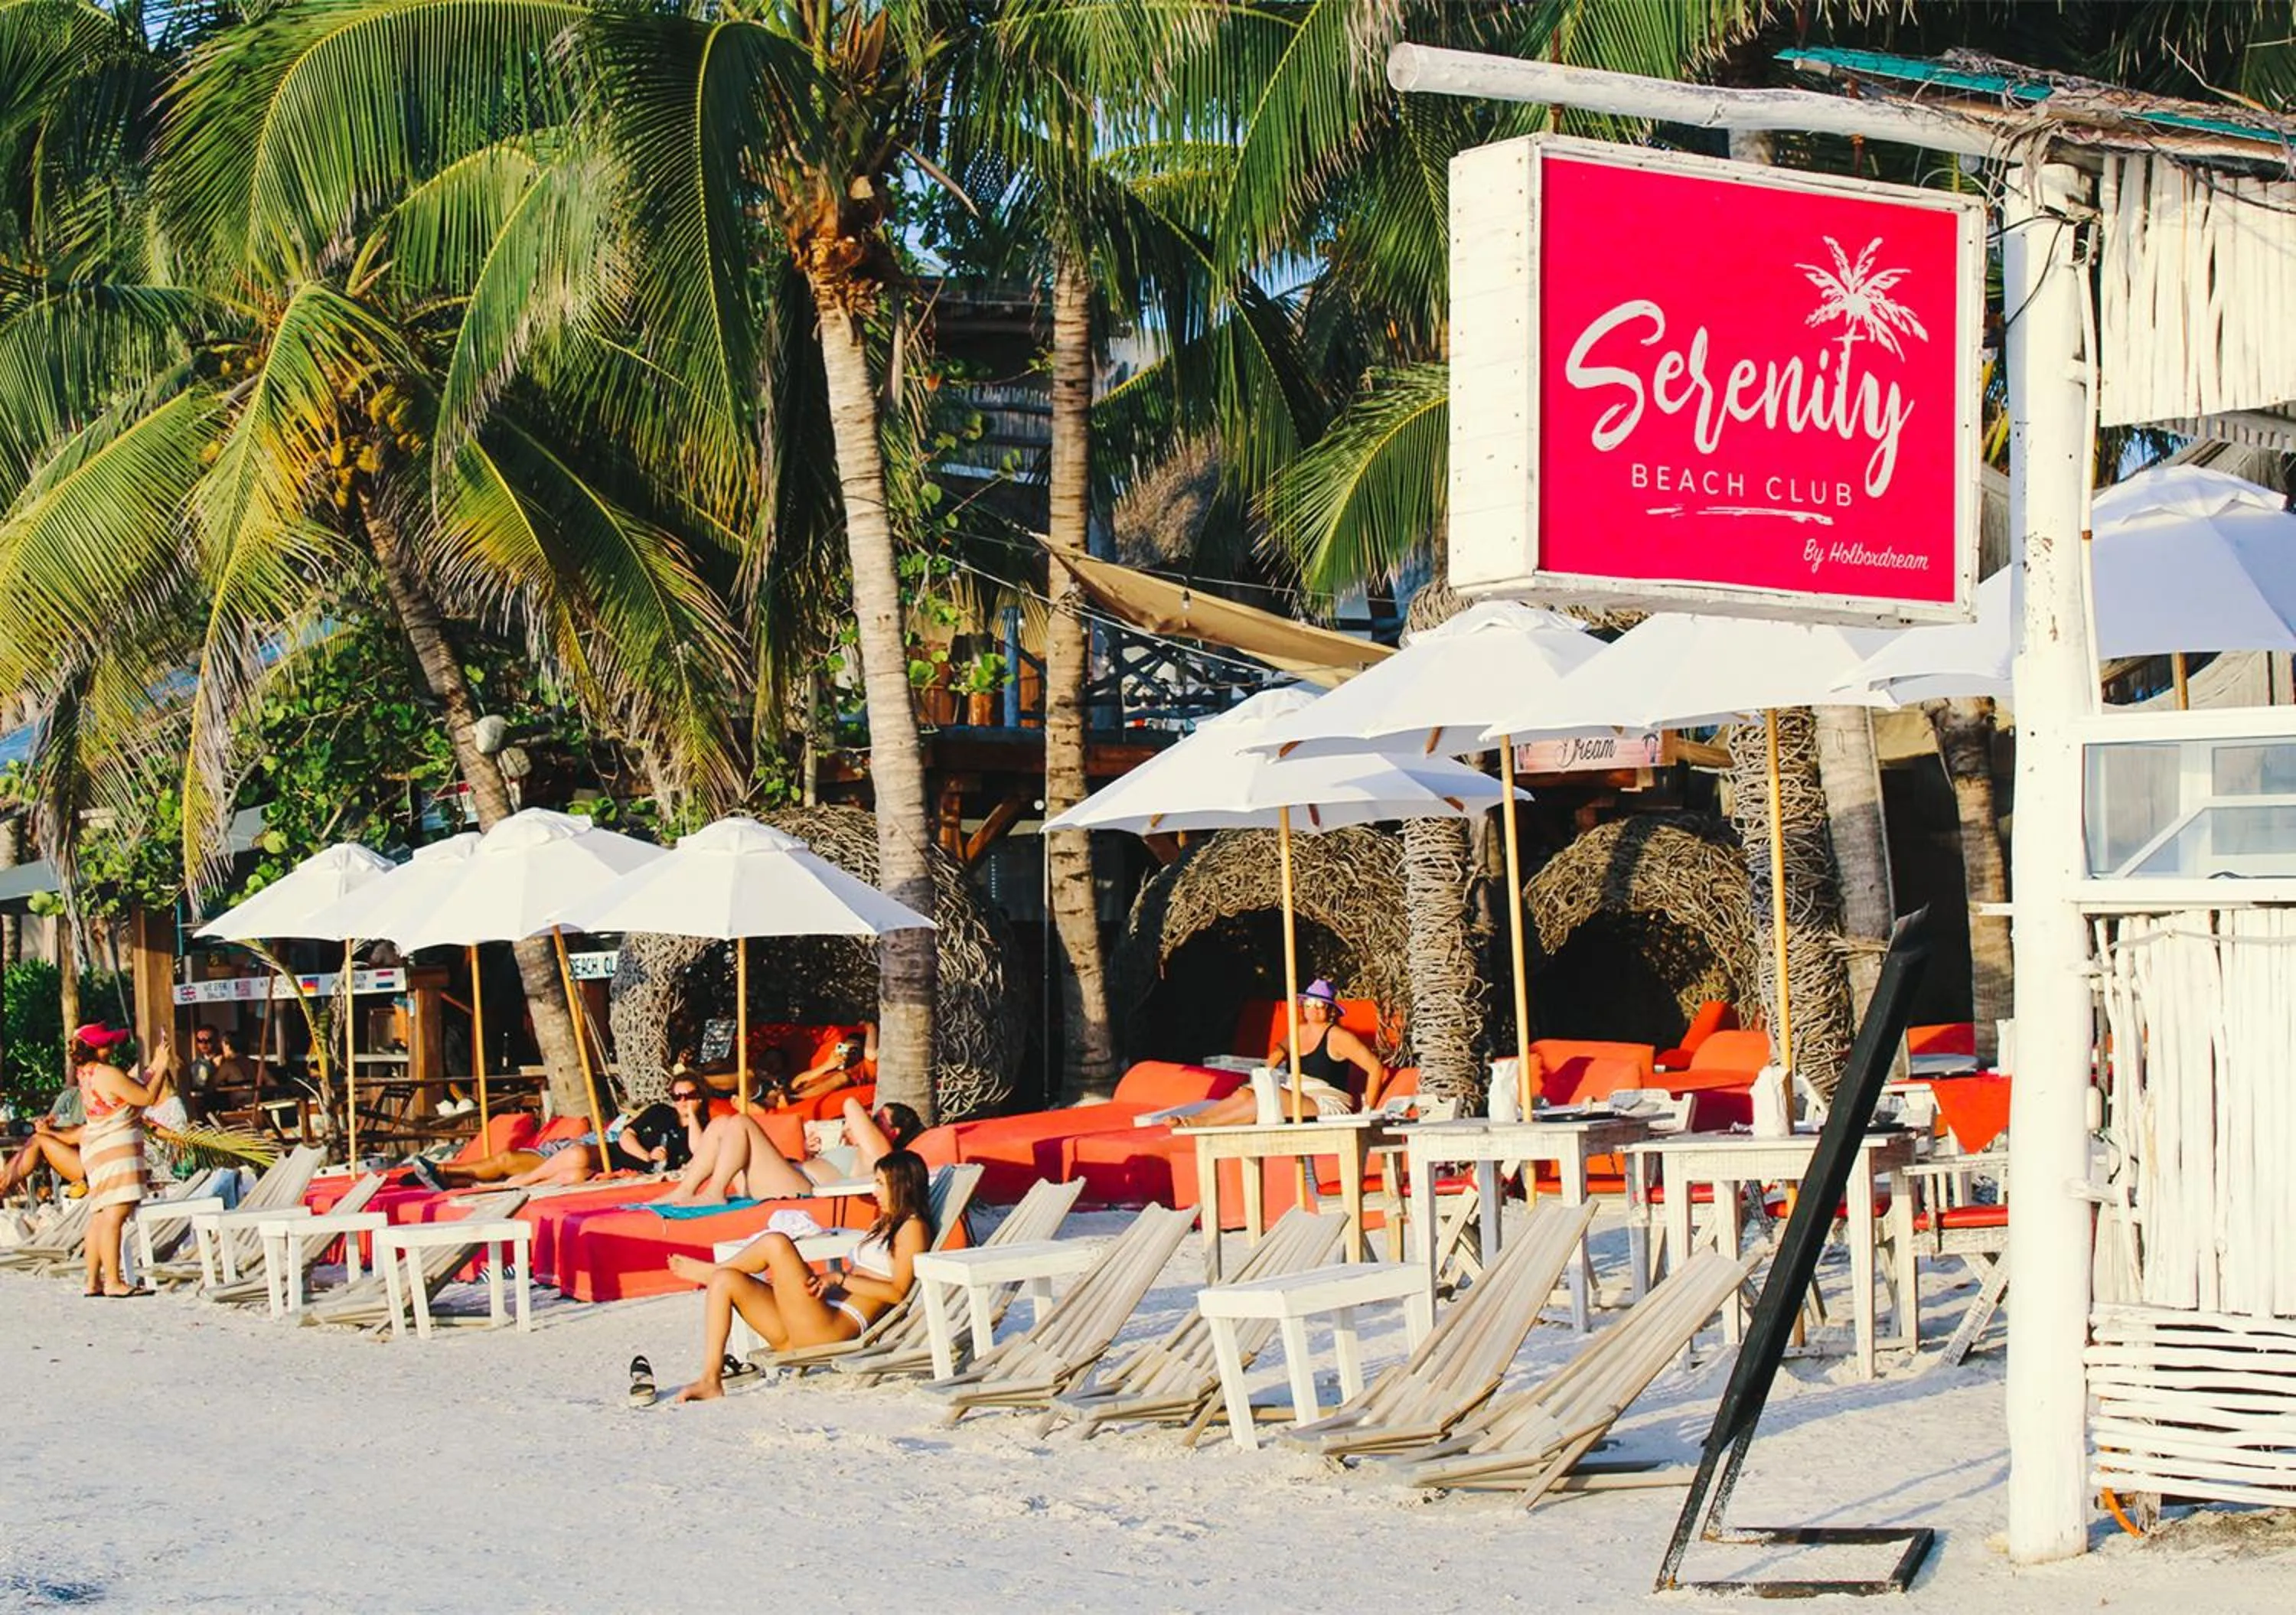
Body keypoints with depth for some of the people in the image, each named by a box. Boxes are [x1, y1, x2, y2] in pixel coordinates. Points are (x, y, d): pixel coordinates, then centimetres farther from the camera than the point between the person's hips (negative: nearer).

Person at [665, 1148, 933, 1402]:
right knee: (725, 1280, -5)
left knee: (776, 1243, -20)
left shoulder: (912, 1227, 2)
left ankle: (709, 1272, 10)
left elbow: (897, 1292, -10)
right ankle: (711, 1381, -13)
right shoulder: (882, 1225, 31)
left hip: (834, 1329, -10)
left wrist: (838, 1279, -13)